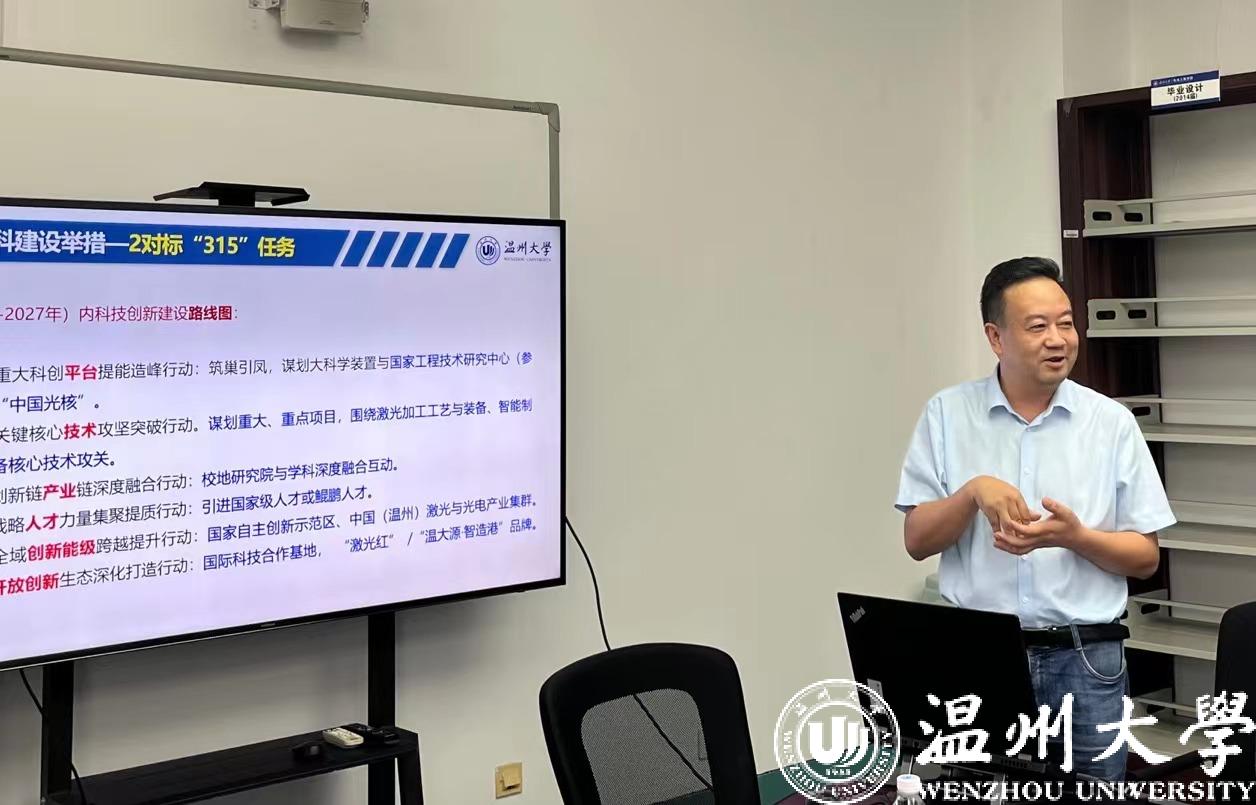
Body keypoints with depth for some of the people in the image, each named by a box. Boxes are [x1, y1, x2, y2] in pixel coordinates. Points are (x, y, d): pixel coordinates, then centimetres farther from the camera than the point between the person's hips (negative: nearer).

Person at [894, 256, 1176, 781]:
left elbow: (1146, 558, 3)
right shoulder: (947, 414, 1)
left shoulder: (1112, 422, 1)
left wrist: (1074, 536, -16)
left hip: (1086, 661, 0)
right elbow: (917, 541, -1)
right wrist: (973, 491, -18)